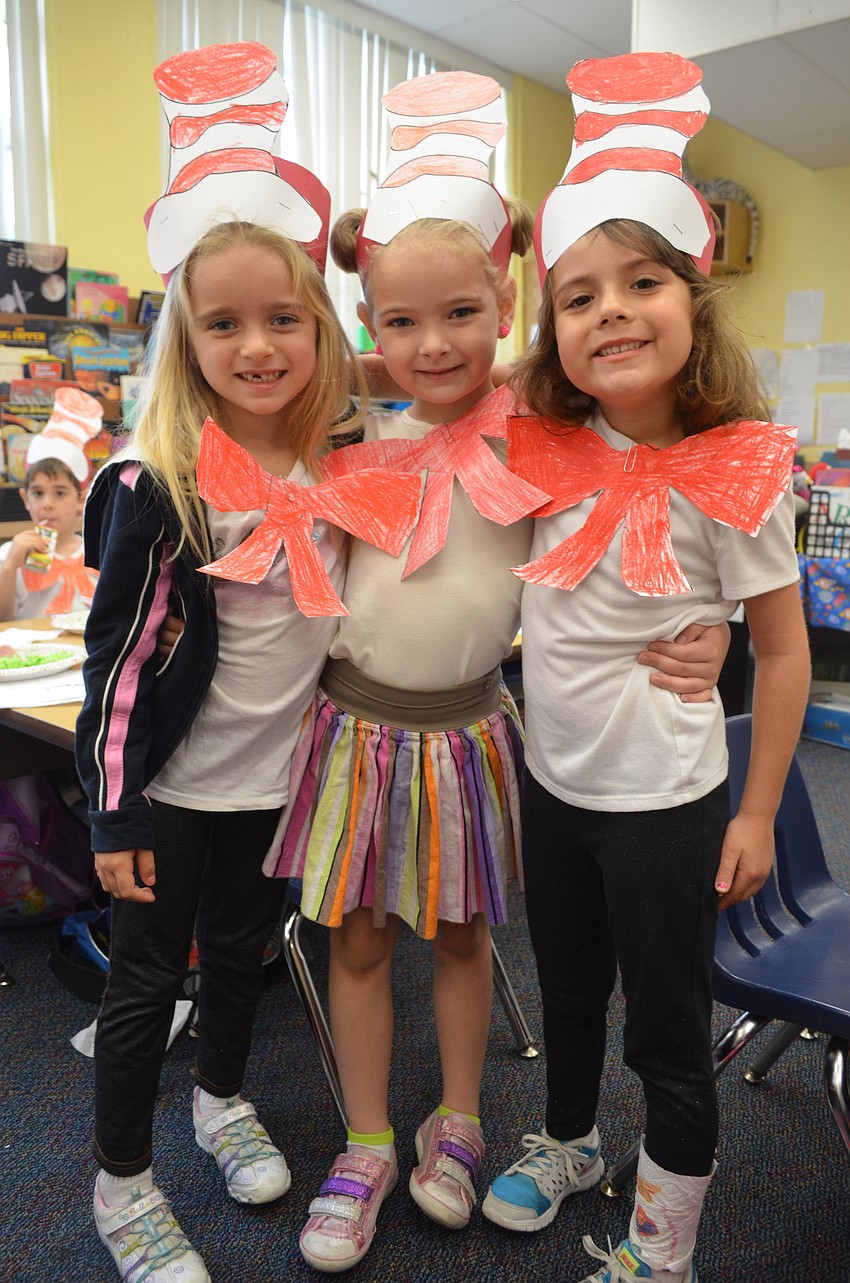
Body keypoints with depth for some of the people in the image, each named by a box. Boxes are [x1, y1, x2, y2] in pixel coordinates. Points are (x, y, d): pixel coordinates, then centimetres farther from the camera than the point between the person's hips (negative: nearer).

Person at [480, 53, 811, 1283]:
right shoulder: (547, 450, -5)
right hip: (551, 777, 5)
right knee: (568, 991, 25)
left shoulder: (734, 474, -17)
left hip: (664, 796, -4)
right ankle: (566, 1145, 52)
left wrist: (756, 814, -8)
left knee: (668, 1030, 13)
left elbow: (784, 650, -10)